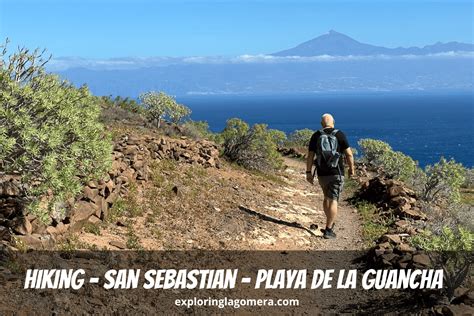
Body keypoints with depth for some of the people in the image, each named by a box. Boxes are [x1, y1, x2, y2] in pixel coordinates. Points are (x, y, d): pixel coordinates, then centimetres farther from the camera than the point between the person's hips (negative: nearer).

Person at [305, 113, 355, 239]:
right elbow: (349, 154, -6)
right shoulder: (339, 135, -5)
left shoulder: (316, 136, 0)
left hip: (322, 173, 3)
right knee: (333, 201, -1)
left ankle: (330, 222, 32)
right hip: (337, 173, -3)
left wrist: (308, 172, 4)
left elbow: (310, 156, -2)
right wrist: (351, 169, 7)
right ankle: (328, 230, -6)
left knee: (327, 197, 23)